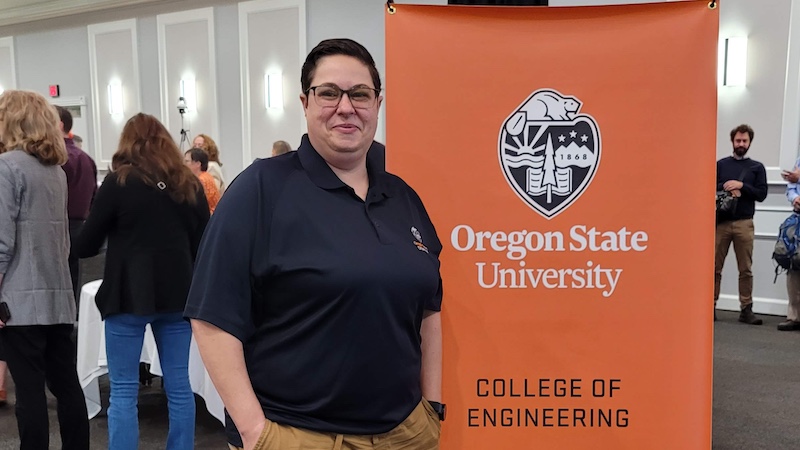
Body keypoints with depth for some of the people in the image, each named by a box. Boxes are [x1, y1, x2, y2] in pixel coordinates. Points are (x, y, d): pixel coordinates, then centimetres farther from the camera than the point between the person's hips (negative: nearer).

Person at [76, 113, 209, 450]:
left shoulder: (119, 182, -6)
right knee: (179, 386, 11)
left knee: (123, 391, 4)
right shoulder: (190, 185, 6)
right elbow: (203, 245, 12)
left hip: (130, 294, -4)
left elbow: (85, 246, -2)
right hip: (178, 293, 4)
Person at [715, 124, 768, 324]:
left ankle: (746, 309, 5)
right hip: (721, 222, 0)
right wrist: (726, 188, -13)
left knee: (746, 269, 1)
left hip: (744, 223, 0)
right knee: (715, 267, 2)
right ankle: (711, 306, 8)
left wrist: (741, 185, -11)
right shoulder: (720, 164, 11)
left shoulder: (757, 167, 10)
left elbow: (761, 194, 2)